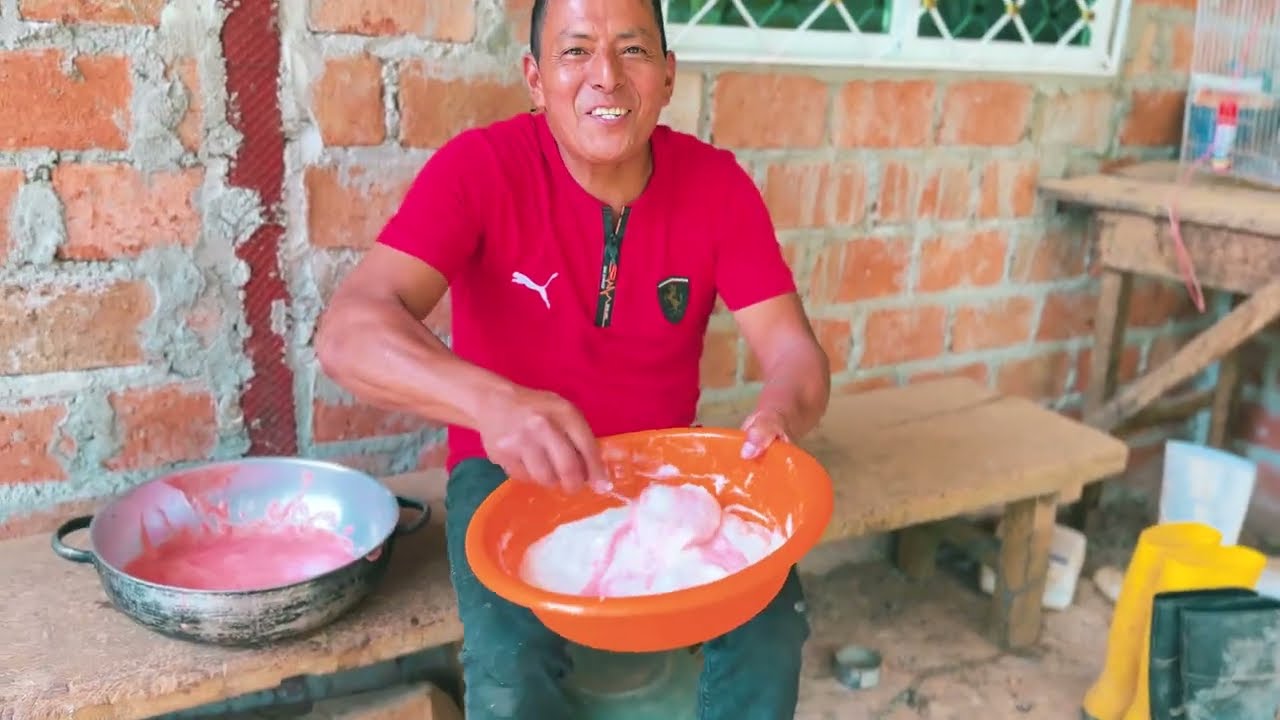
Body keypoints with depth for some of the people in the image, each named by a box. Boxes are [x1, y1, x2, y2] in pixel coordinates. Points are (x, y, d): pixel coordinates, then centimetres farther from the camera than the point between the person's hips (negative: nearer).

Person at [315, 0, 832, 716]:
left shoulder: (716, 183, -9)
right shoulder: (481, 167, -18)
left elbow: (794, 350, -11)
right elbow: (350, 331, -29)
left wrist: (780, 415, -36)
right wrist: (492, 402, -48)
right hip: (510, 470, -2)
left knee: (773, 618, -19)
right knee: (510, 662, -26)